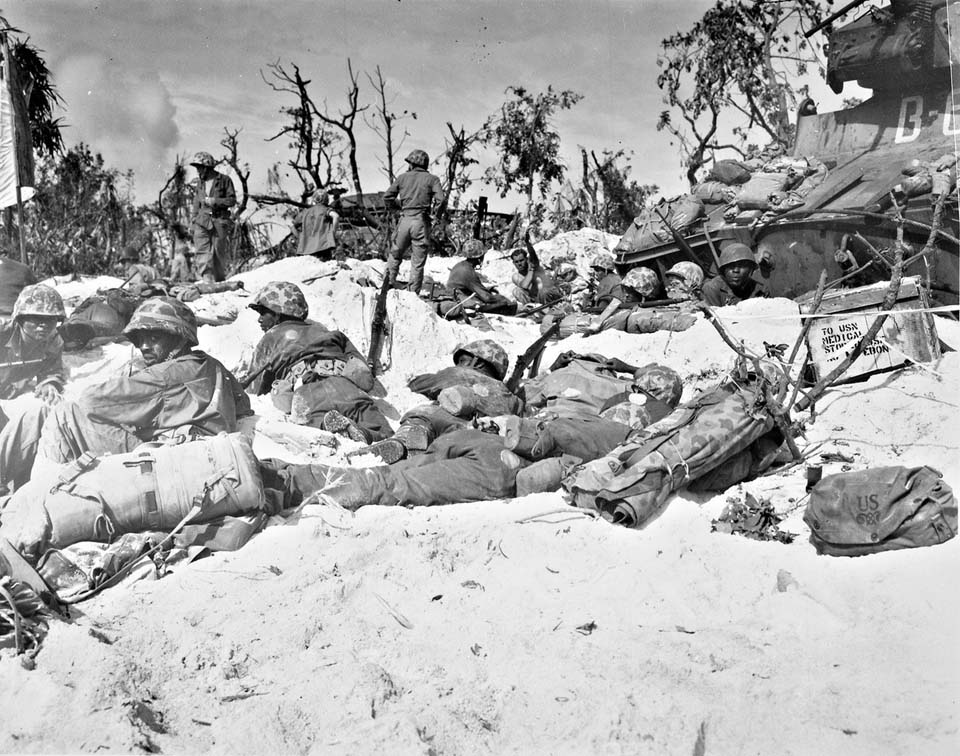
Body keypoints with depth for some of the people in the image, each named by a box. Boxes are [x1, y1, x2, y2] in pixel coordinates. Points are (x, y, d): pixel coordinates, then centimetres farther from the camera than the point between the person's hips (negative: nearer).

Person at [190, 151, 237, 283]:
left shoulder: (224, 180, -1)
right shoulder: (200, 182, 13)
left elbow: (232, 200, -3)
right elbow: (196, 202, 20)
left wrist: (215, 201, -14)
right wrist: (194, 219, 18)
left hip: (219, 222, -3)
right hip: (202, 221, 3)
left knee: (219, 252, 2)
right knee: (202, 251, -9)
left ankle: (219, 281, 17)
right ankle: (207, 280, -13)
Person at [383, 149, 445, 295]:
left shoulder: (403, 177, 8)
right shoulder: (432, 179, 4)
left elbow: (387, 197, 7)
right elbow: (440, 200, -8)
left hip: (405, 220, 2)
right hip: (421, 222, -1)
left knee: (395, 255, 19)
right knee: (417, 262, 3)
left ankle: (388, 284, 15)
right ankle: (413, 293, 3)